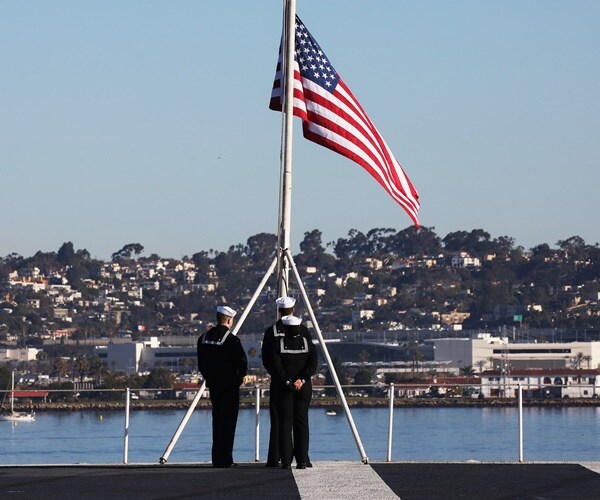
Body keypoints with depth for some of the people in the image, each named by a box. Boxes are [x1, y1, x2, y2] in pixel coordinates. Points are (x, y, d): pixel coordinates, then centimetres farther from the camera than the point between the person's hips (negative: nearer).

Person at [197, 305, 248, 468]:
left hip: (213, 384, 6)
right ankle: (225, 459, -6)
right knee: (228, 421, -2)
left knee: (217, 420, 14)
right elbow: (242, 361, -17)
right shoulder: (231, 340, -15)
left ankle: (217, 459, 15)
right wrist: (241, 376, 1)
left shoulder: (204, 338, 6)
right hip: (229, 385, -6)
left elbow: (201, 363, 10)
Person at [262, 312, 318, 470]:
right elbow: (313, 363, -5)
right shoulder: (307, 342, 2)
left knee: (284, 423, 0)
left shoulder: (277, 342, -5)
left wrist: (287, 381, -9)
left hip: (283, 387, -2)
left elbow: (275, 365, -12)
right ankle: (302, 460, 2)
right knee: (301, 422, 6)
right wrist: (301, 380, -10)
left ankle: (286, 460, -5)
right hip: (304, 386, 2)